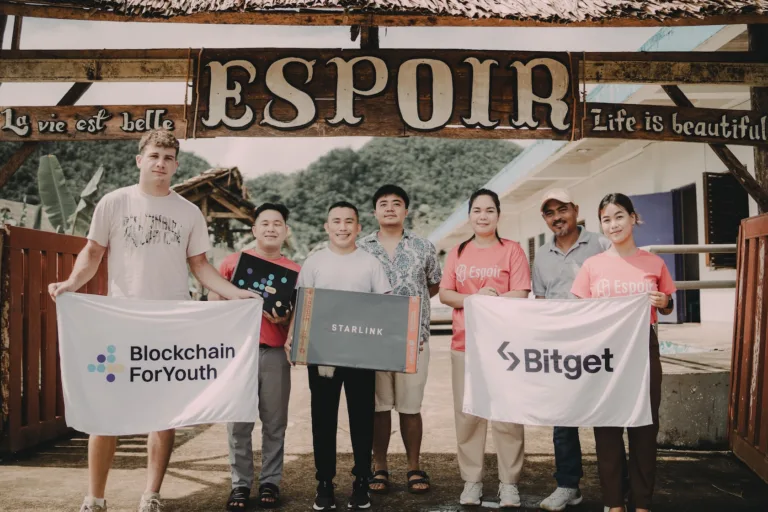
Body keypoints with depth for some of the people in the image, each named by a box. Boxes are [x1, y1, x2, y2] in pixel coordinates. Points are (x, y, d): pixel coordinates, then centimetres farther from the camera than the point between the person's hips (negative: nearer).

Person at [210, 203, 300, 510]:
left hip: (275, 353, 1)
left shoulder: (294, 271, 8)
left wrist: (285, 319, -11)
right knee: (238, 422, 2)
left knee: (274, 422, 4)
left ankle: (270, 482, 16)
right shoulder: (232, 262, 8)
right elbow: (213, 302, 10)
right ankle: (240, 483, 13)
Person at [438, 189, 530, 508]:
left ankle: (509, 483, 11)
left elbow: (520, 296, -6)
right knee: (466, 413, 5)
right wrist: (475, 298, -13)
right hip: (464, 344, 3)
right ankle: (471, 481, 16)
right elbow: (444, 294, 3)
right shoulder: (458, 253, 11)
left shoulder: (512, 250, 2)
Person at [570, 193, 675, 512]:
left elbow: (667, 308, 13)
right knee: (606, 426, 5)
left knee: (644, 425, 7)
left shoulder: (654, 263, 2)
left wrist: (663, 303, -8)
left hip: (644, 349, 0)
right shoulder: (592, 266, 0)